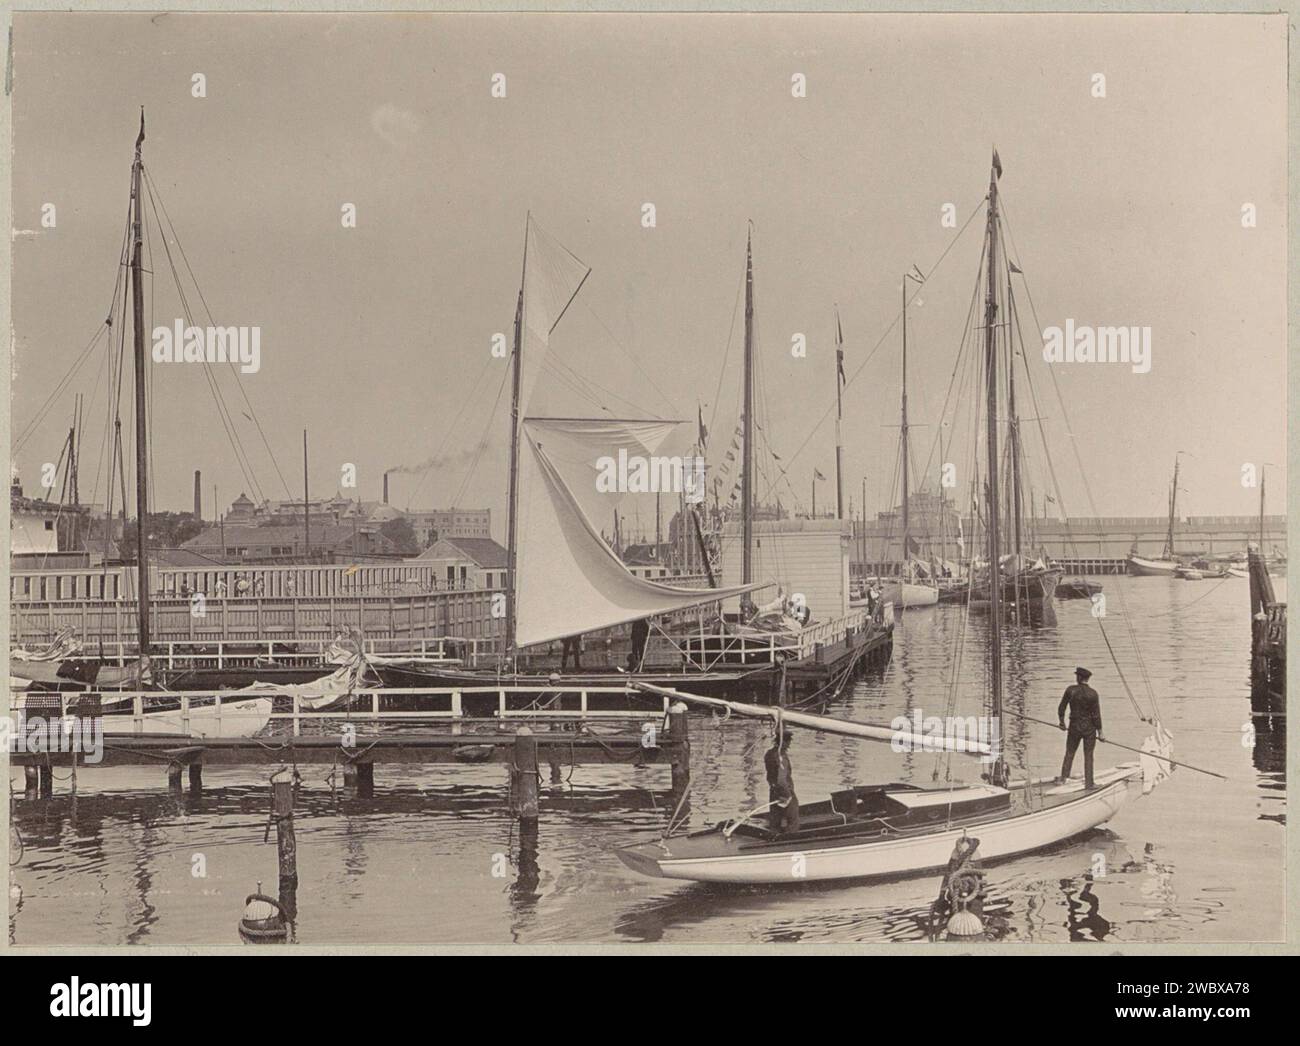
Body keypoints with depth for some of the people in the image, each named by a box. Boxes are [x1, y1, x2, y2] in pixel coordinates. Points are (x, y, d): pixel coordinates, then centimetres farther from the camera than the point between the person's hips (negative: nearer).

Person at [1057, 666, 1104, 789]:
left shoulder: (1070, 690, -9)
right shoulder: (1093, 694, -13)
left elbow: (1061, 708, -2)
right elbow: (1096, 715, -11)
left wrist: (1062, 722, 15)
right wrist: (1100, 733, -2)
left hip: (1074, 727, 1)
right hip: (1089, 728, -1)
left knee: (1069, 753, 17)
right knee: (1088, 756, 9)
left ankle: (1064, 778, 17)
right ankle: (1088, 783, 12)